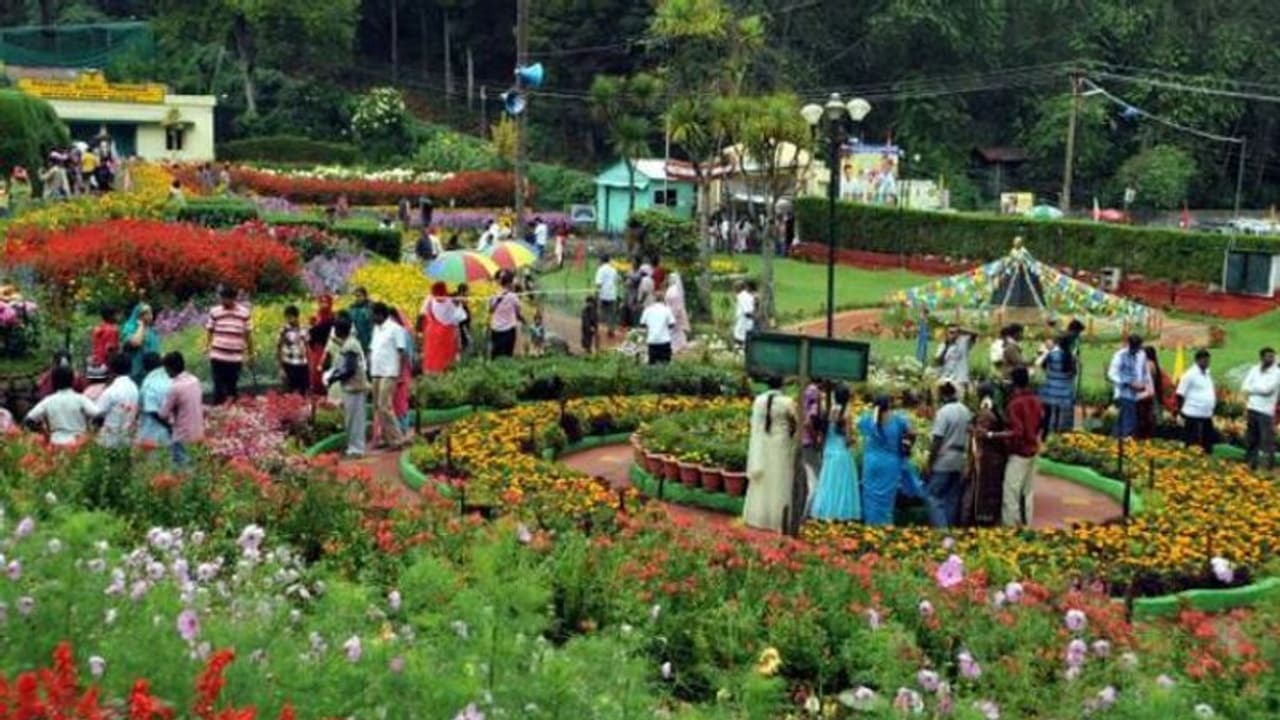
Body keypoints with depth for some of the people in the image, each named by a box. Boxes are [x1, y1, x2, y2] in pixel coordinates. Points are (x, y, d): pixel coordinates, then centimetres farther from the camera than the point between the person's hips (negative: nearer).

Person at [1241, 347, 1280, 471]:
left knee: (1267, 440, -8)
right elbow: (1244, 387, 2)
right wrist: (1259, 390, -11)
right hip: (1252, 408, 5)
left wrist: (1252, 389, -3)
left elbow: (1267, 389, -15)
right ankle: (1251, 464, 19)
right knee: (1251, 439, 10)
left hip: (1266, 411, -5)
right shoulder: (1254, 369, 9)